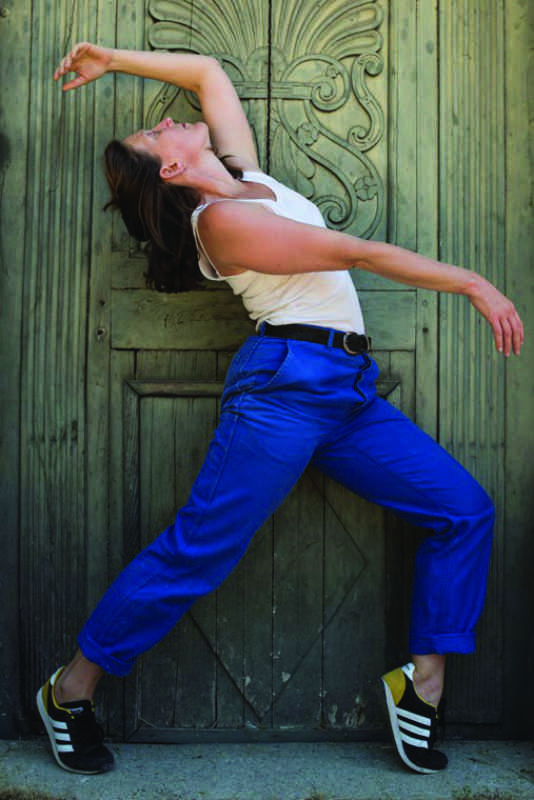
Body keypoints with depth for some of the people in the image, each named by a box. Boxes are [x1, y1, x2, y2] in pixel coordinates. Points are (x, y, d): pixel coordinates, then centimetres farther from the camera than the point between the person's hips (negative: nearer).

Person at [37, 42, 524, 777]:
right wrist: (471, 282, -10)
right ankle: (72, 688, 11)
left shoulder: (244, 176, 18)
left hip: (347, 395, 9)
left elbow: (209, 71, 30)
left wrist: (112, 60, 33)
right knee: (196, 552, -6)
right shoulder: (220, 220, -8)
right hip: (285, 382, -8)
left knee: (466, 510, 2)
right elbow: (357, 253, -12)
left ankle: (423, 679, 9)